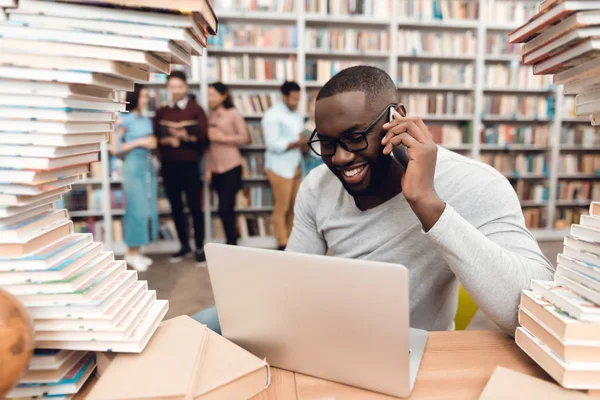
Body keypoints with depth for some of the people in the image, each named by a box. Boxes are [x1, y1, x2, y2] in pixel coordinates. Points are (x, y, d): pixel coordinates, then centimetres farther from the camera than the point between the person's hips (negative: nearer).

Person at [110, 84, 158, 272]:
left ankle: (137, 251, 17)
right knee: (136, 209, -5)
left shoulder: (147, 120, 12)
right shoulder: (123, 120, -7)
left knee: (148, 209, 7)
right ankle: (131, 253, 7)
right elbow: (115, 149, -10)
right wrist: (138, 142, -13)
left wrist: (152, 143, 3)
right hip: (133, 167, -7)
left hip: (148, 165, 7)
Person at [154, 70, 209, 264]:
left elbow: (204, 136, -7)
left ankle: (200, 248, 9)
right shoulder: (161, 112, 11)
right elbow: (155, 137, 4)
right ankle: (184, 246, 21)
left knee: (195, 206, -1)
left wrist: (185, 136, -20)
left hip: (190, 165, -4)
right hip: (168, 165, 4)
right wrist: (168, 140, -15)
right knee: (176, 207, 9)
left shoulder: (195, 109, 1)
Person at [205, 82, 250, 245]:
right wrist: (207, 168, 8)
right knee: (227, 208, 11)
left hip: (231, 167, -5)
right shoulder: (209, 116, 10)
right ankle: (232, 241, 22)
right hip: (215, 169, 5)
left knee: (224, 209, -9)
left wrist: (223, 137, -12)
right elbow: (207, 143, 11)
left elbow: (245, 137, -4)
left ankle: (231, 243, 3)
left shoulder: (233, 114, -2)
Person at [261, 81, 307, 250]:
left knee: (296, 207, 9)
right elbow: (273, 144, -16)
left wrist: (306, 140, -2)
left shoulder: (297, 115, 16)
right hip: (280, 168, -7)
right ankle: (283, 245, 10)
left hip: (296, 166, 7)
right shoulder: (272, 115, -8)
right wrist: (297, 143, -21)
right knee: (282, 208, 0)